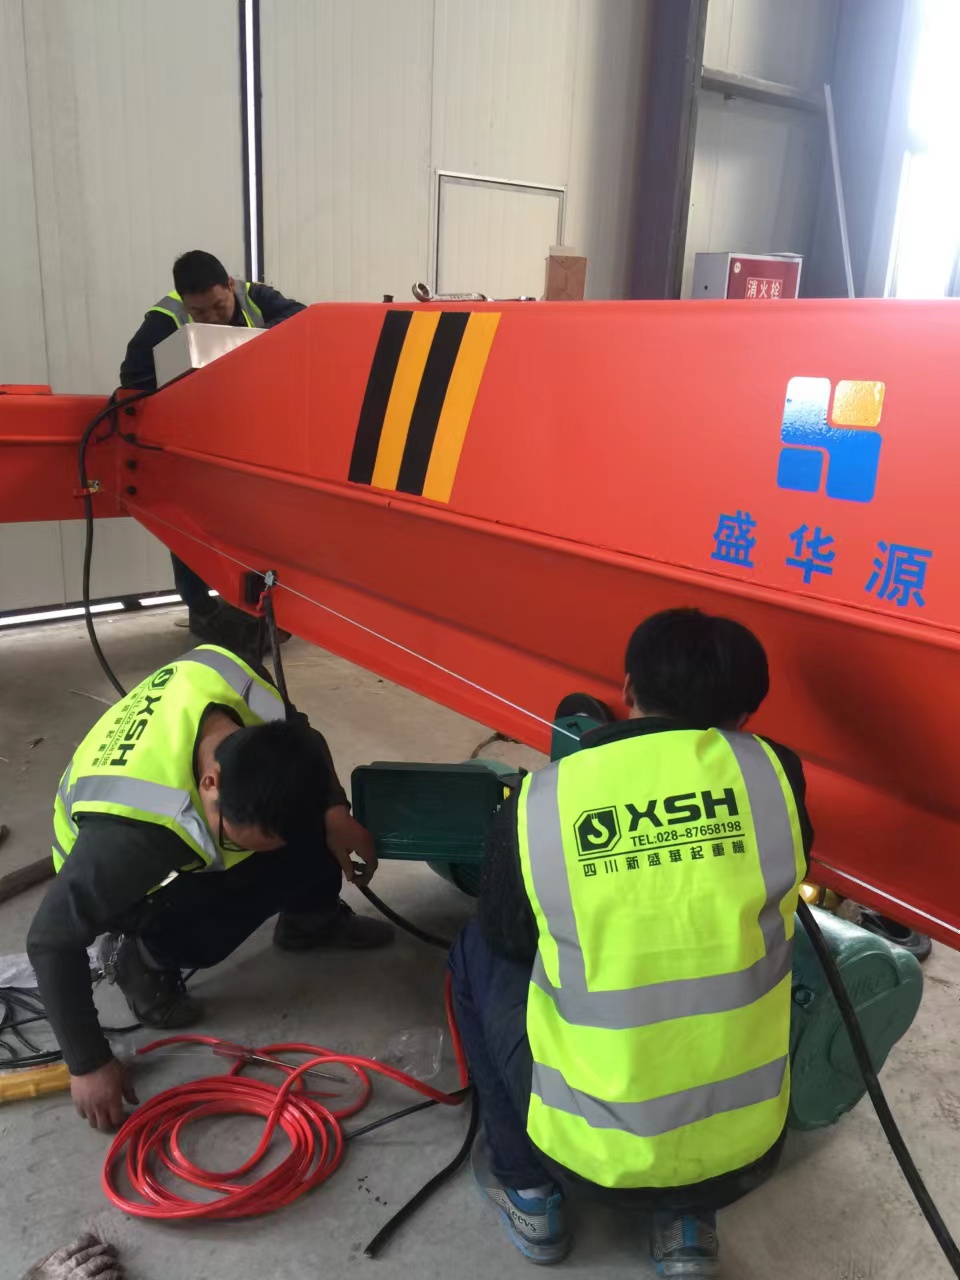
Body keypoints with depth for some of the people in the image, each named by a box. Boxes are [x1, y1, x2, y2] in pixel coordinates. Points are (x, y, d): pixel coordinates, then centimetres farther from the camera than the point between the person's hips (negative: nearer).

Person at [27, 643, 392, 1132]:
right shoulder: (129, 835, -45)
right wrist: (89, 1063, -25)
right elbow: (52, 939, -33)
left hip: (189, 805, 6)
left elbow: (299, 736, -7)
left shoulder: (231, 678, -30)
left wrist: (336, 812, -21)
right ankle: (141, 958, -2)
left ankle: (312, 920, 15)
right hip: (121, 870, -5)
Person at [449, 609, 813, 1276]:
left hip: (595, 1155, -1)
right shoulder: (775, 775, -11)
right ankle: (688, 1220, 22)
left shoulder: (539, 802, -14)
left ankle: (530, 1193, 26)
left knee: (479, 953, 20)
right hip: (747, 1152, 2)